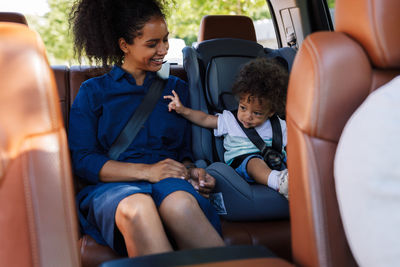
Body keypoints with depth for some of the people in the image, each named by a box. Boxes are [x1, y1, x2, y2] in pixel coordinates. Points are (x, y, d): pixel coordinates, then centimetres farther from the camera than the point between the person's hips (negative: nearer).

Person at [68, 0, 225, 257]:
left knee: (180, 204, -38)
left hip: (169, 184, 2)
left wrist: (191, 171, -2)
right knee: (137, 208, -39)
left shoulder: (176, 88, 23)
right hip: (111, 186, -1)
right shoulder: (93, 92, 13)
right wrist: (146, 171, -11)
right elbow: (82, 161, 2)